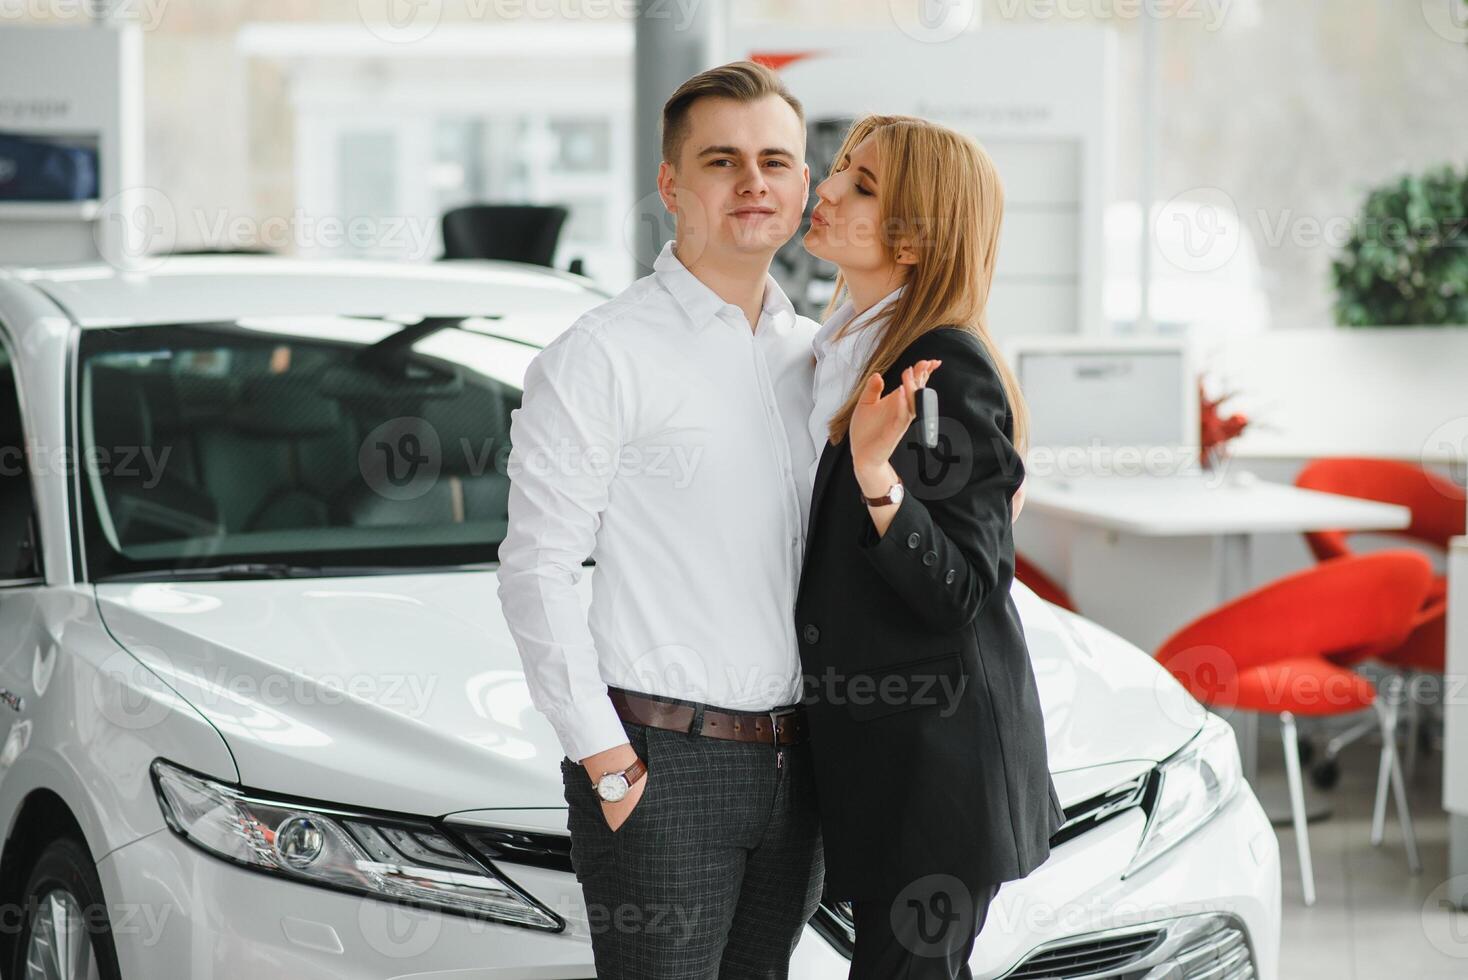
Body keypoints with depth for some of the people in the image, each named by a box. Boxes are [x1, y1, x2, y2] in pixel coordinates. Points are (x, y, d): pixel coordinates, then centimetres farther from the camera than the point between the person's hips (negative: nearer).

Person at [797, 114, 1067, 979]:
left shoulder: (951, 371, -17)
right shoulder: (849, 351, 10)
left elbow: (961, 594, -22)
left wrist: (876, 473, -31)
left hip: (938, 752, -9)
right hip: (875, 743, 9)